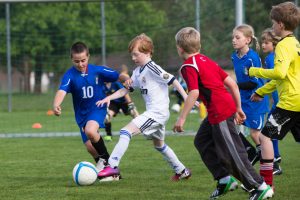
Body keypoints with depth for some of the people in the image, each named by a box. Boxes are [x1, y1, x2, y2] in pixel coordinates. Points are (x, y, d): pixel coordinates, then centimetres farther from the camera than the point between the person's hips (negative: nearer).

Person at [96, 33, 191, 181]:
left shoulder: (151, 68, -14)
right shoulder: (138, 71, 12)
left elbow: (172, 80, -15)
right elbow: (126, 89, 14)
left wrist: (186, 98, -17)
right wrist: (109, 97, 0)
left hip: (157, 112, -10)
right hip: (153, 113, 10)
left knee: (126, 131, -18)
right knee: (159, 144, 25)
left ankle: (112, 166, -22)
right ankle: (182, 171, 37)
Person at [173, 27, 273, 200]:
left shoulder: (188, 66, -8)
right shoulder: (207, 61, 18)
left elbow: (194, 93, -22)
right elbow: (232, 83, 16)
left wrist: (182, 118, -19)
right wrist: (238, 108, 21)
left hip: (219, 112, -10)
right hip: (229, 105, 10)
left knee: (232, 153, -4)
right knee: (202, 141, 19)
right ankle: (225, 179, 18)